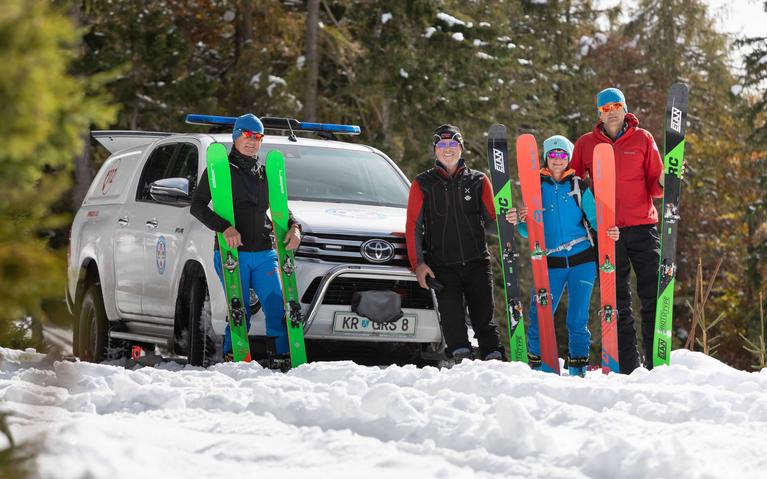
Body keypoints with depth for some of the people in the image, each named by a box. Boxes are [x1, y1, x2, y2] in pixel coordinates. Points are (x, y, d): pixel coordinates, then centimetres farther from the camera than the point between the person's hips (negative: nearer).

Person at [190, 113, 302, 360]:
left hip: (264, 254, 4)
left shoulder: (265, 173, 18)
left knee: (279, 310, -8)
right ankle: (231, 358, 5)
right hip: (231, 254, -4)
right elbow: (197, 206, -5)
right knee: (240, 315, -9)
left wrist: (293, 227, 1)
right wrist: (225, 227, -21)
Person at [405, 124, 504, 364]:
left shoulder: (478, 181, 14)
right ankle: (461, 357, -20)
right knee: (451, 314, -15)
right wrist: (418, 262, -4)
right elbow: (413, 226, 7)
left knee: (483, 316, -5)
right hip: (442, 265, -1)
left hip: (477, 262, 1)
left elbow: (491, 221, 13)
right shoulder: (422, 184, 11)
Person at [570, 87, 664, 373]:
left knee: (653, 297, -7)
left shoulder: (643, 140, 6)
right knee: (617, 303, 2)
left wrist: (663, 182, -15)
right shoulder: (586, 144, 8)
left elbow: (654, 187, 6)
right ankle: (627, 368, 5)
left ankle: (657, 364, -5)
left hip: (642, 227, -1)